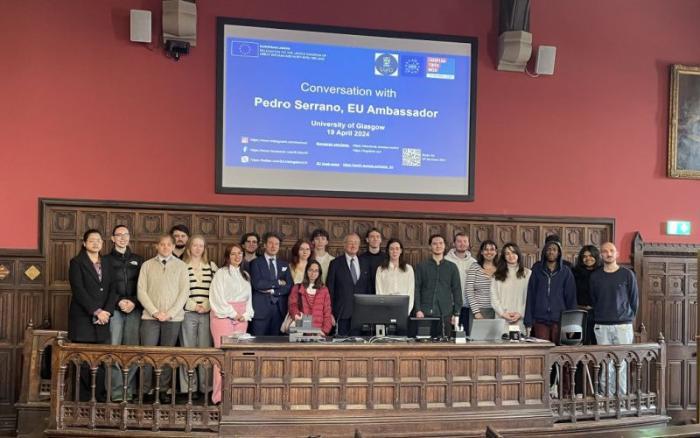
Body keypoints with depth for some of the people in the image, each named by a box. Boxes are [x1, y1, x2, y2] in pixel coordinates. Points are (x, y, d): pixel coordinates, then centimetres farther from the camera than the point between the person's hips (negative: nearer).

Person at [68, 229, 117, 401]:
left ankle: (100, 397, 3)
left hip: (103, 319, 4)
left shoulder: (106, 264, 17)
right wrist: (96, 311, -14)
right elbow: (78, 290, -8)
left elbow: (112, 290, 9)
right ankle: (83, 399, 3)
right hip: (83, 319, -4)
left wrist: (106, 311, -7)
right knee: (84, 361, -4)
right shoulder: (77, 262, 3)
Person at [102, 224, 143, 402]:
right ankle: (117, 391, -4)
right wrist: (119, 301, -10)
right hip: (115, 309, -1)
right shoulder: (106, 260, 10)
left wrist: (134, 302, -6)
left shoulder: (138, 260, 15)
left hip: (134, 309, 2)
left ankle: (129, 390, 4)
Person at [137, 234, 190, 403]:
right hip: (150, 316, 0)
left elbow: (184, 291, 1)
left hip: (173, 318, 0)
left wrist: (170, 313, -8)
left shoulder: (180, 265, 6)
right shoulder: (147, 265, 7)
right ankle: (146, 390, 8)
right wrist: (155, 312, -8)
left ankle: (164, 390, 12)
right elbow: (141, 291, 2)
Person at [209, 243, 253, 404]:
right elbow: (218, 298, -8)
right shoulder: (221, 273, -1)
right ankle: (220, 395, -9)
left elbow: (249, 297, 16)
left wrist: (246, 315, 0)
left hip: (241, 318, 6)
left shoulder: (245, 275, 17)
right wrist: (233, 314, -9)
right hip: (223, 316, -5)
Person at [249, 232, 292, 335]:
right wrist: (278, 282, -7)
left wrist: (272, 290, -8)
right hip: (261, 307, -4)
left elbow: (289, 286, 5)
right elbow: (257, 284, -12)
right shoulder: (256, 263, 2)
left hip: (280, 308, 4)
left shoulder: (284, 264, 15)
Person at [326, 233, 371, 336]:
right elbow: (330, 289, 2)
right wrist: (330, 312, -3)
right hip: (342, 312, -2)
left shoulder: (365, 263, 11)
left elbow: (368, 287, 12)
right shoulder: (335, 263, 2)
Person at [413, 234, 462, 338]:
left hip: (445, 314, 1)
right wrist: (418, 310, -6)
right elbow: (416, 289, 4)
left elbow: (457, 290, 10)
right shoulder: (421, 266, 7)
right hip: (425, 313, -1)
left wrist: (456, 313, 3)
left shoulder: (452, 267, 11)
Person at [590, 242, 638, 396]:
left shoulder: (627, 274, 2)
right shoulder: (595, 276, 7)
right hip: (602, 326, 2)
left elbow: (634, 299, 7)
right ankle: (607, 396, 8)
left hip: (623, 325, -1)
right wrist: (598, 317, 9)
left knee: (622, 363, -2)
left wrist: (629, 318, 9)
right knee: (605, 365, 2)